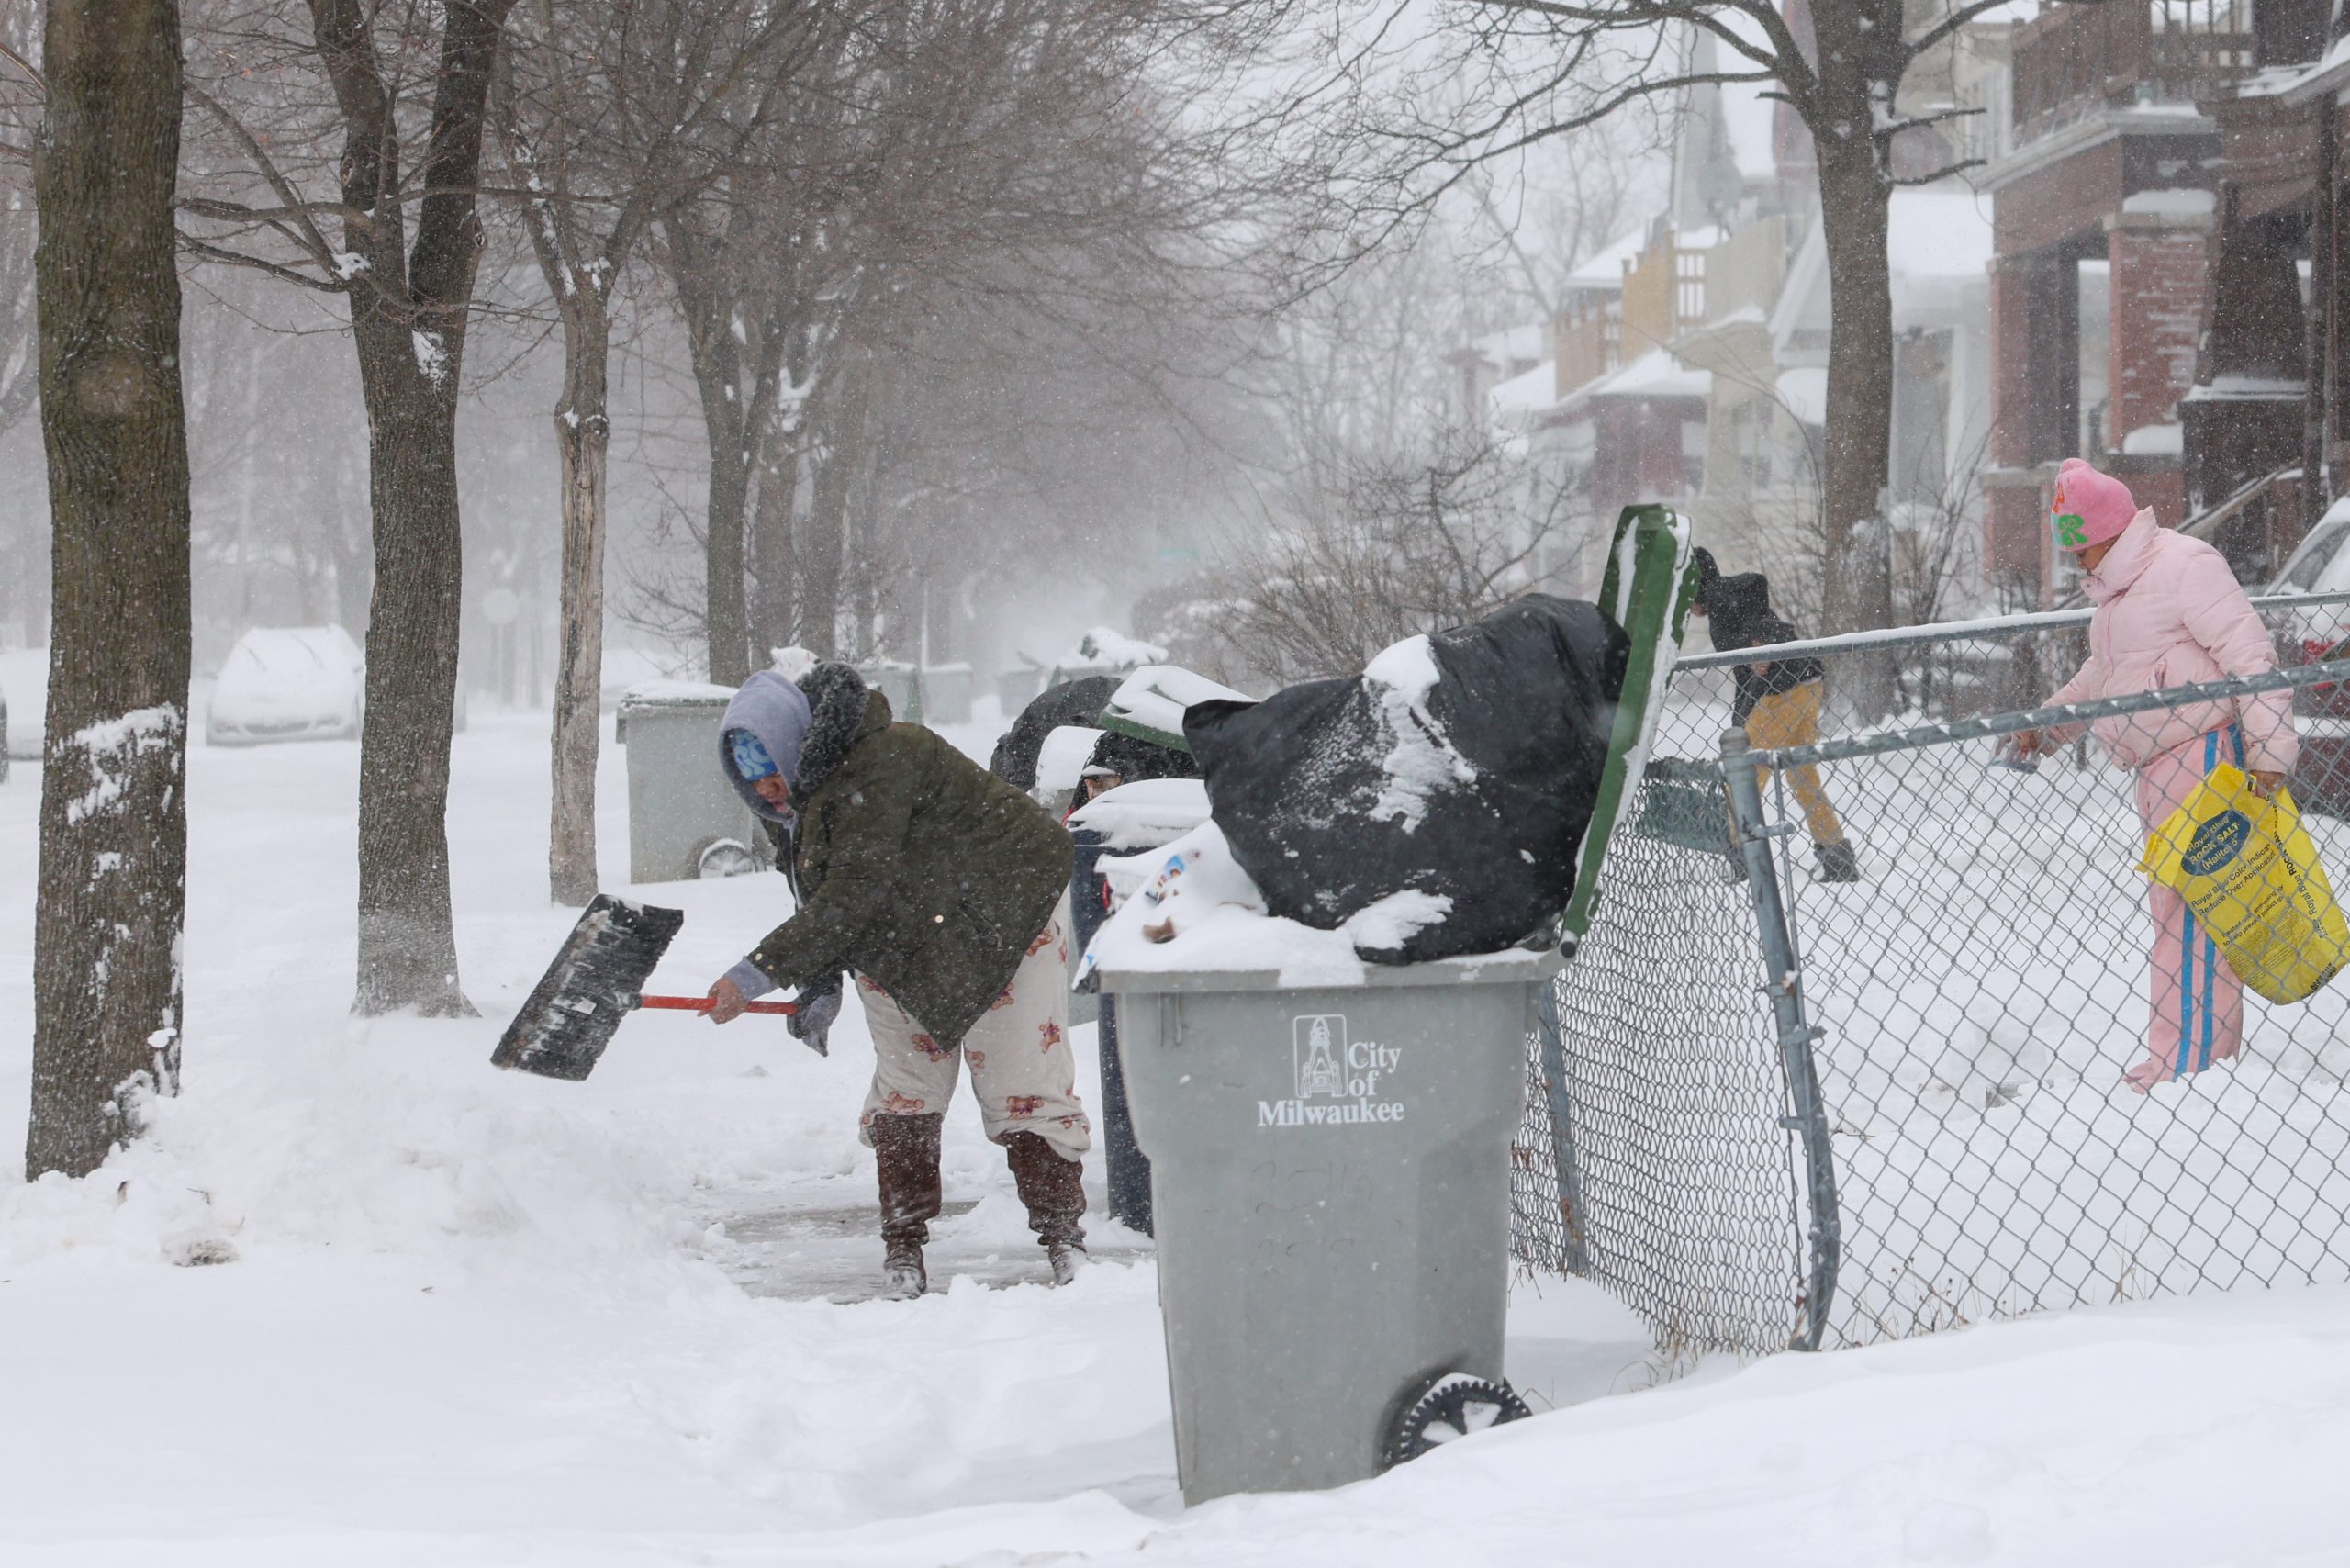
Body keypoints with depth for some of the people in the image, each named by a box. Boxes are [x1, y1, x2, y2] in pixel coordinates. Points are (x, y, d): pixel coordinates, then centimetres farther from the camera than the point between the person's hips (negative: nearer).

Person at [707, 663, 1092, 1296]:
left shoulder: (880, 765, -32)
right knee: (905, 1088, -1)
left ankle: (1063, 1233, 2)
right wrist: (821, 986, -12)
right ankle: (902, 1247, 2)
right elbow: (825, 904, 6)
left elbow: (854, 894, -36)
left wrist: (758, 973, -35)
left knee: (1022, 1084, -7)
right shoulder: (804, 797, -1)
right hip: (903, 949, 8)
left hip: (1003, 919, -8)